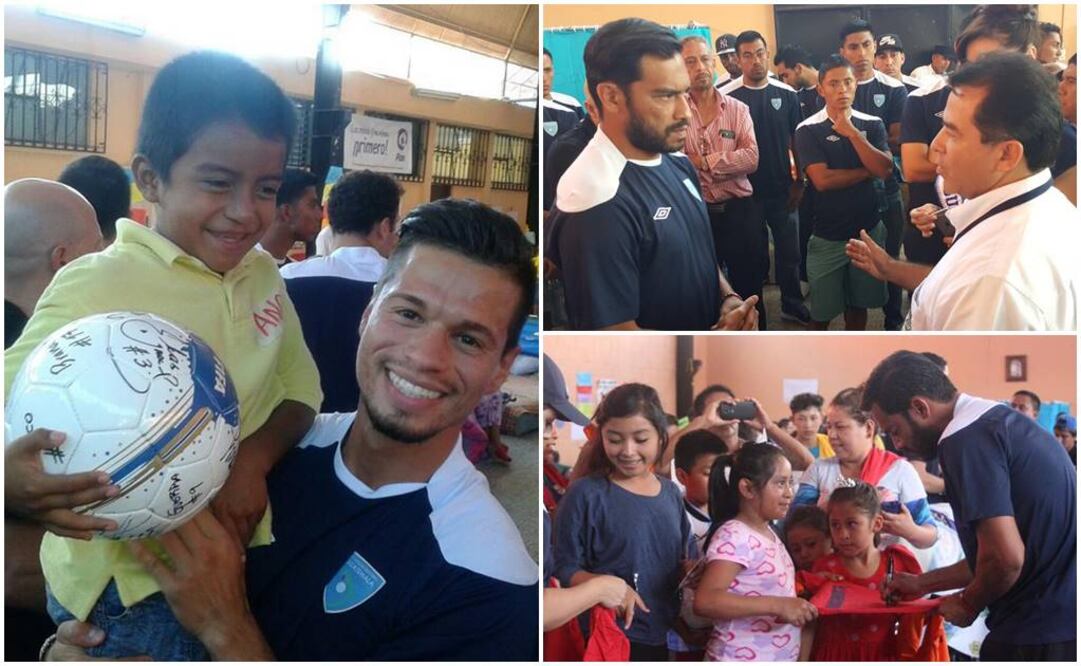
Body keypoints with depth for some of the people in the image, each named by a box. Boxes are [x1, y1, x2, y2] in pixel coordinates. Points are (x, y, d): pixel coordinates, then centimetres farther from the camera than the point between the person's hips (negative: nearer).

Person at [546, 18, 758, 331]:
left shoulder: (676, 162, 0)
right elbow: (614, 334, -28)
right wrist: (722, 332, -18)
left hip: (712, 323, 8)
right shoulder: (597, 204, -29)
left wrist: (729, 299, -6)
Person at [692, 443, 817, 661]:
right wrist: (777, 605, -32)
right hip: (739, 659, -9)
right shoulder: (735, 536, -18)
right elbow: (705, 601, -31)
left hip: (780, 658, 9)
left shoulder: (768, 533, 9)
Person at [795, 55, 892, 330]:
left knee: (859, 303, 15)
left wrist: (852, 132, -18)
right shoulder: (808, 130, -9)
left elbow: (884, 170, -13)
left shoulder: (872, 124, 1)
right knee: (822, 311, 7)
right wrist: (867, 172, -10)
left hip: (868, 229, 3)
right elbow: (822, 179, -20)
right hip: (827, 235, -3)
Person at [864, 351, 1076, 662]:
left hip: (1042, 632, -9)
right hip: (1063, 620, 9)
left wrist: (968, 604, -5)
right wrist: (922, 583, 25)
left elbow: (1006, 556, -24)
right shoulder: (999, 419, 14)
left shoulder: (964, 439, -17)